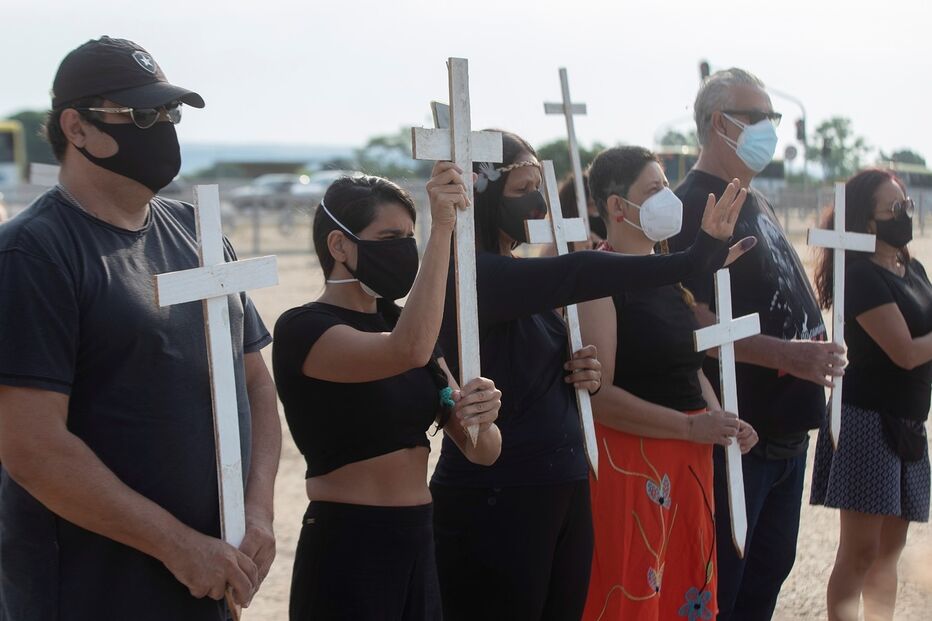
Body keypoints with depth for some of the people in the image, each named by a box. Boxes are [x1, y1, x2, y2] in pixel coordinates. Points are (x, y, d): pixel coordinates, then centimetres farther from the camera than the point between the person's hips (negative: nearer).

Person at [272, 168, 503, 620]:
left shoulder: (398, 322, 10)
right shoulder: (303, 329, -12)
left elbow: (482, 452, 5)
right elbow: (408, 352, -33)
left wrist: (479, 419, -17)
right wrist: (442, 230, -30)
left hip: (418, 544, 7)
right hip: (345, 548, -7)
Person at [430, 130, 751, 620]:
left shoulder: (518, 276, 12)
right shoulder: (471, 276, -16)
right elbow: (576, 275, -29)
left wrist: (583, 376, -1)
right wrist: (695, 258, -33)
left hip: (564, 489, 9)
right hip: (495, 503, -9)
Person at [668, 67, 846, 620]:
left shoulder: (758, 202, 15)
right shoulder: (695, 206, -15)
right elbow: (698, 325, -24)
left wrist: (818, 351, 4)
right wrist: (789, 355, -28)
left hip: (787, 427, 10)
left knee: (769, 574, 19)